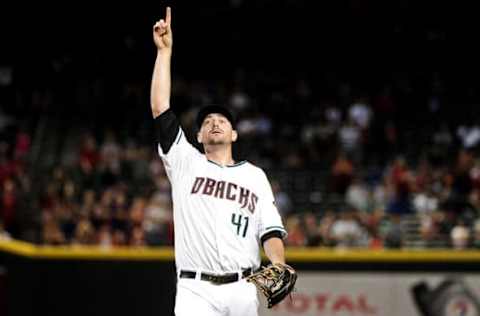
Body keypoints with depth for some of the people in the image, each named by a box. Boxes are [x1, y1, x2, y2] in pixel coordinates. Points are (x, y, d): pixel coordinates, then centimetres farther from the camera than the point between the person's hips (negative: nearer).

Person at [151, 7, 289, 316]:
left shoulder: (255, 175, 15)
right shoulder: (186, 163, 11)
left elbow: (270, 229, 8)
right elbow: (160, 108, 3)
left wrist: (278, 267, -13)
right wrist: (165, 50, 2)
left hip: (242, 290, 2)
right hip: (196, 290, -2)